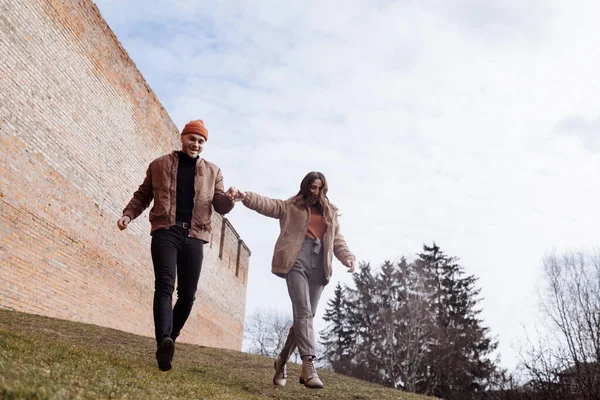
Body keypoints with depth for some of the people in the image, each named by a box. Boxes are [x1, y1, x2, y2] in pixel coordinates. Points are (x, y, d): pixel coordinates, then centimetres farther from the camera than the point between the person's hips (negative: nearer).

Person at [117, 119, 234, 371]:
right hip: (165, 231, -2)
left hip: (194, 236, 2)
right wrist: (128, 214, -3)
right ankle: (164, 342, -31)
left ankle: (169, 340, 19)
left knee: (187, 294, 1)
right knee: (165, 284, -18)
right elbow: (142, 195, 15)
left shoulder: (212, 172, 16)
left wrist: (230, 199, -13)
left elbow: (221, 207, 11)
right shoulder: (159, 165, 13)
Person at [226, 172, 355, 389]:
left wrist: (348, 257, 0)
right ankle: (308, 366, -22)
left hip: (318, 266, 4)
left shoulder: (330, 213, 25)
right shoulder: (291, 206, 13)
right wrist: (244, 196, -20)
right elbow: (266, 204, -1)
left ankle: (282, 360, 20)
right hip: (297, 261, -4)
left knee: (305, 315, 4)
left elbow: (338, 240, 19)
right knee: (303, 312, -16)